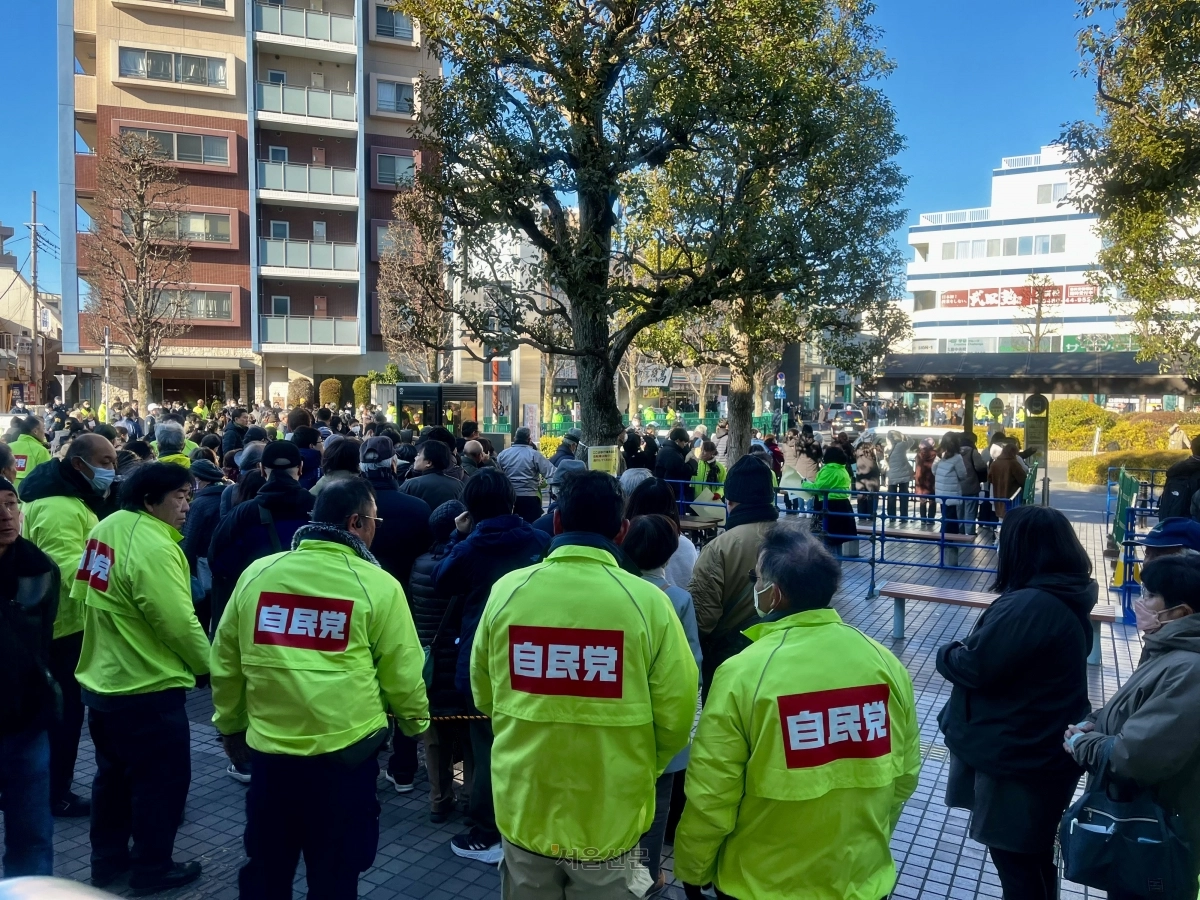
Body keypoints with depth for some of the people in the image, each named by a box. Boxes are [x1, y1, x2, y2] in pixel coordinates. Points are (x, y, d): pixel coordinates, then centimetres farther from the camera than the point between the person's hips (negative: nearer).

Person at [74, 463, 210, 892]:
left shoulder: (106, 528, 2)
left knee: (113, 773, 23)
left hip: (101, 681, 10)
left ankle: (107, 860, 38)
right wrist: (208, 665, -8)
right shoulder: (154, 548, -27)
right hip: (148, 688, -9)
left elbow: (83, 597, 12)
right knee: (162, 778, 9)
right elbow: (180, 624, -25)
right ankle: (152, 868, 23)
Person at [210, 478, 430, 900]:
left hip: (269, 747, 3)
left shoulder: (257, 573, -2)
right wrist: (415, 723, 14)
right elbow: (401, 673, -6)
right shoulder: (377, 585, -12)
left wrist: (230, 724, 22)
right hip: (345, 751, -3)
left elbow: (225, 662, 7)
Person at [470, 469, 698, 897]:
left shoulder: (506, 591, -12)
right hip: (610, 816, -2)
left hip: (523, 808, 2)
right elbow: (675, 715, -12)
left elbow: (484, 695, 2)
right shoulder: (648, 602, -19)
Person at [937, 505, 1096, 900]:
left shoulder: (1030, 606, -29)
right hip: (1045, 748, 9)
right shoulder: (1069, 597, 3)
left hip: (1016, 755, -9)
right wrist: (967, 649, 1)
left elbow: (976, 666, -25)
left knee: (1014, 854, 8)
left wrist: (947, 653, -6)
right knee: (1031, 853, 25)